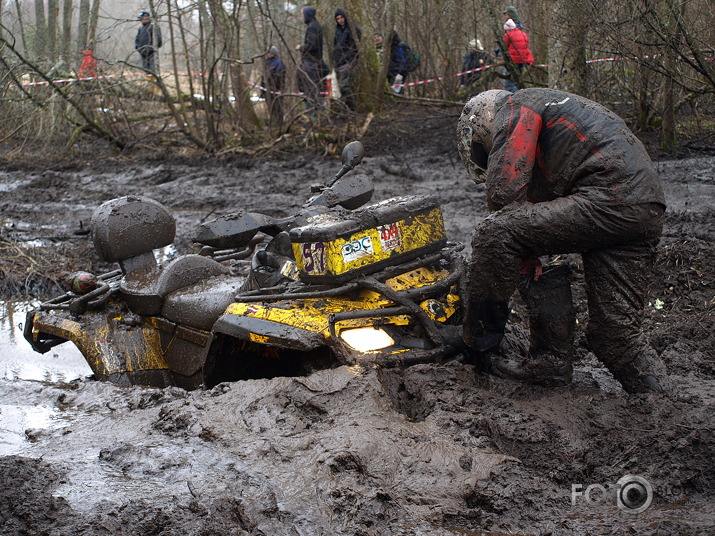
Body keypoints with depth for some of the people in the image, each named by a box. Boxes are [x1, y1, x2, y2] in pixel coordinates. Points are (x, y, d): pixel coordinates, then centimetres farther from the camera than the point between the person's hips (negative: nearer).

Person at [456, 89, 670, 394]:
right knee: (615, 330, 12)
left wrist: (524, 253, 8)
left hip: (609, 200, -10)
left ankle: (480, 349, -2)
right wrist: (527, 250, 27)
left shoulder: (515, 107, 7)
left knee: (494, 233, -10)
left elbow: (504, 188, -5)